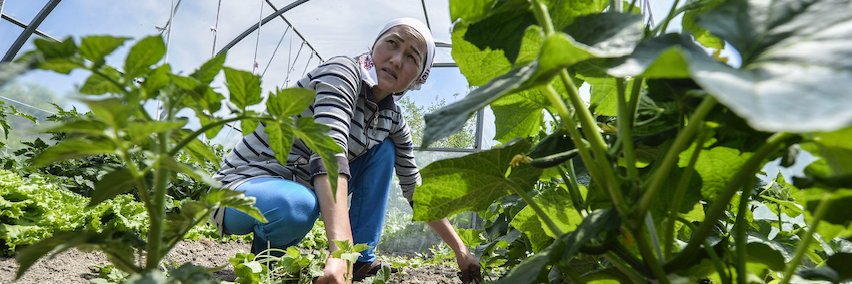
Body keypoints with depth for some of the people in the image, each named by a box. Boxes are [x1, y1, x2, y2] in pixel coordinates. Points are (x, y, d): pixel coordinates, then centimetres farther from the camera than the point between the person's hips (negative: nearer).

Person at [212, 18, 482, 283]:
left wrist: (460, 250, 3)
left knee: (384, 150, 1)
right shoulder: (344, 72, -21)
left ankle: (362, 260, -2)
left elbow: (416, 189, 8)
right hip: (243, 186, -7)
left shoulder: (393, 120, 0)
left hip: (303, 189, 7)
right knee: (296, 206, -38)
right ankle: (267, 252, -2)